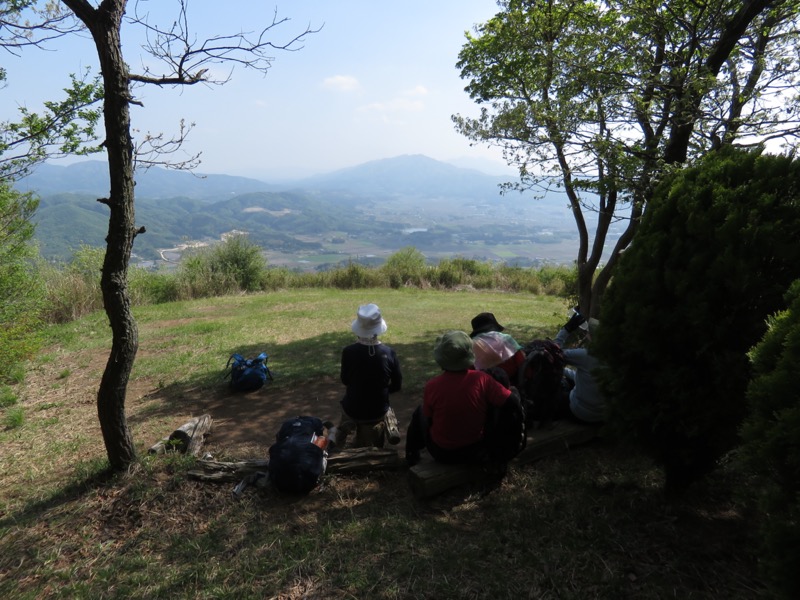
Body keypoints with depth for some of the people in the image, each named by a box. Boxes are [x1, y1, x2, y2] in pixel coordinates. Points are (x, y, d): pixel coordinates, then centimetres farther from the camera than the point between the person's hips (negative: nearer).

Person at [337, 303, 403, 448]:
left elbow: (345, 380, -3)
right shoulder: (389, 353, -17)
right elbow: (397, 385, -6)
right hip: (378, 411, 0)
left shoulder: (348, 351, -19)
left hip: (352, 411, 0)